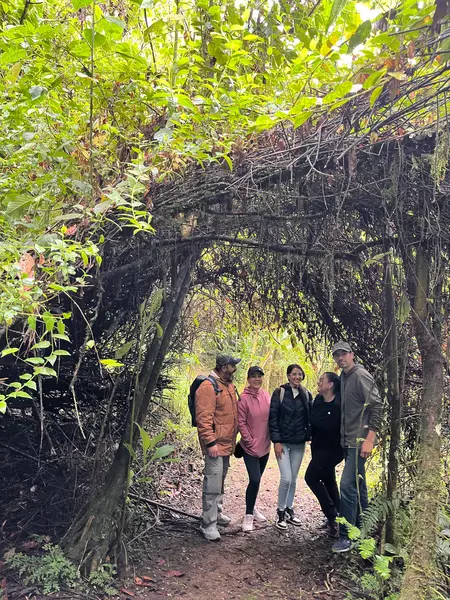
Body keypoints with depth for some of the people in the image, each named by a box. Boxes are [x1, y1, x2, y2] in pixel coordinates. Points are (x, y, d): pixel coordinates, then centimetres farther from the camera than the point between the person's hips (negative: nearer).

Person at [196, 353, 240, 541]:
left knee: (220, 481, 20)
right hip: (215, 444, -9)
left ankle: (216, 513, 34)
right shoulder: (208, 387, -18)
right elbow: (203, 418, -22)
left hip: (227, 442, 9)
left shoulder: (229, 385, 11)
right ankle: (208, 524, 2)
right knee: (213, 483, -7)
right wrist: (210, 443, -24)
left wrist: (234, 437, 22)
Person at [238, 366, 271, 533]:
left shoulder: (266, 396, 1)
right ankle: (249, 515, 7)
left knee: (256, 479, 16)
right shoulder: (243, 398, -14)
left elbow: (271, 418, 10)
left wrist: (270, 438, 7)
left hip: (265, 446, 5)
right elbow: (241, 422, -12)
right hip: (250, 447, -5)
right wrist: (250, 441, -11)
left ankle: (252, 508, 34)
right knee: (255, 480, -10)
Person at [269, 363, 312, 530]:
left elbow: (310, 417, 10)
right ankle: (281, 512, 10)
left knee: (293, 479, 11)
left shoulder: (306, 394, 4)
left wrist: (309, 435, -2)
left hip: (299, 443, 4)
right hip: (283, 442, -4)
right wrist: (276, 441, -12)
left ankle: (289, 510, 27)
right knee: (286, 478, -9)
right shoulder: (280, 392, -7)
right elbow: (273, 417, -8)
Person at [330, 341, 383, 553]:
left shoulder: (361, 376, -14)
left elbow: (377, 406, -18)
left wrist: (370, 438, -21)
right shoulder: (344, 377, 12)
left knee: (348, 485, -10)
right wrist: (344, 438, 15)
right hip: (348, 440, 9)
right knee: (358, 485, 17)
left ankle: (345, 536, -1)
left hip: (359, 441, -9)